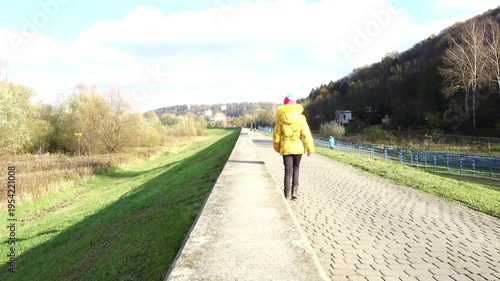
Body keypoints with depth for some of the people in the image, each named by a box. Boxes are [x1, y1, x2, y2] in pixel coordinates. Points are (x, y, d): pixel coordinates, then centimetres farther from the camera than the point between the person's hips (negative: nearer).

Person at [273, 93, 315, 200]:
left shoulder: (280, 118, -4)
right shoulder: (301, 117, -5)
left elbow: (276, 135, 2)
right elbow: (306, 134, -6)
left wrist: (277, 147, 17)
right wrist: (309, 148, 2)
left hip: (286, 148, 0)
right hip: (298, 147, 0)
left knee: (288, 170, 8)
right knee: (296, 167, 19)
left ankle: (287, 193, 7)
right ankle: (295, 189, 9)